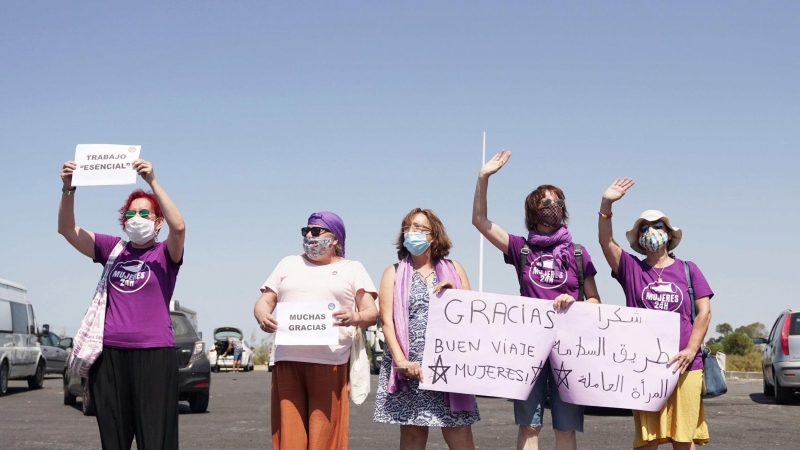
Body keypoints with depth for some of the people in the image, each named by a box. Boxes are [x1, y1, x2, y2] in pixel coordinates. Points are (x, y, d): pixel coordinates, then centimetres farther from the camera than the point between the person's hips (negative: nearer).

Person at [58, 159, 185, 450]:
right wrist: (68, 188, -11)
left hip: (153, 354, -4)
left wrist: (152, 182, -24)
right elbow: (67, 229, 4)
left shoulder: (165, 254, 3)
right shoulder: (113, 249, 12)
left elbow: (179, 226, -18)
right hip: (109, 353, 4)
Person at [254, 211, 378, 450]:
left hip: (330, 362, -2)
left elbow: (371, 312, 5)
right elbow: (264, 302, 16)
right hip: (287, 360, 3)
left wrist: (355, 318, -18)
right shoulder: (288, 264, 22)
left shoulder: (352, 269, 14)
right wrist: (263, 317, -8)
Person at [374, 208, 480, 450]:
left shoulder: (453, 269, 14)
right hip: (411, 366, 0)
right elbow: (387, 321, 0)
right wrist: (401, 360, -13)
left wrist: (454, 292, -3)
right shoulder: (394, 273, 10)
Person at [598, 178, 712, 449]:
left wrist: (690, 350, -8)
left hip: (684, 365, 0)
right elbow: (606, 242, -6)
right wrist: (606, 204, -19)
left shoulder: (688, 270, 10)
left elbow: (704, 312, 5)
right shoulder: (631, 269, 9)